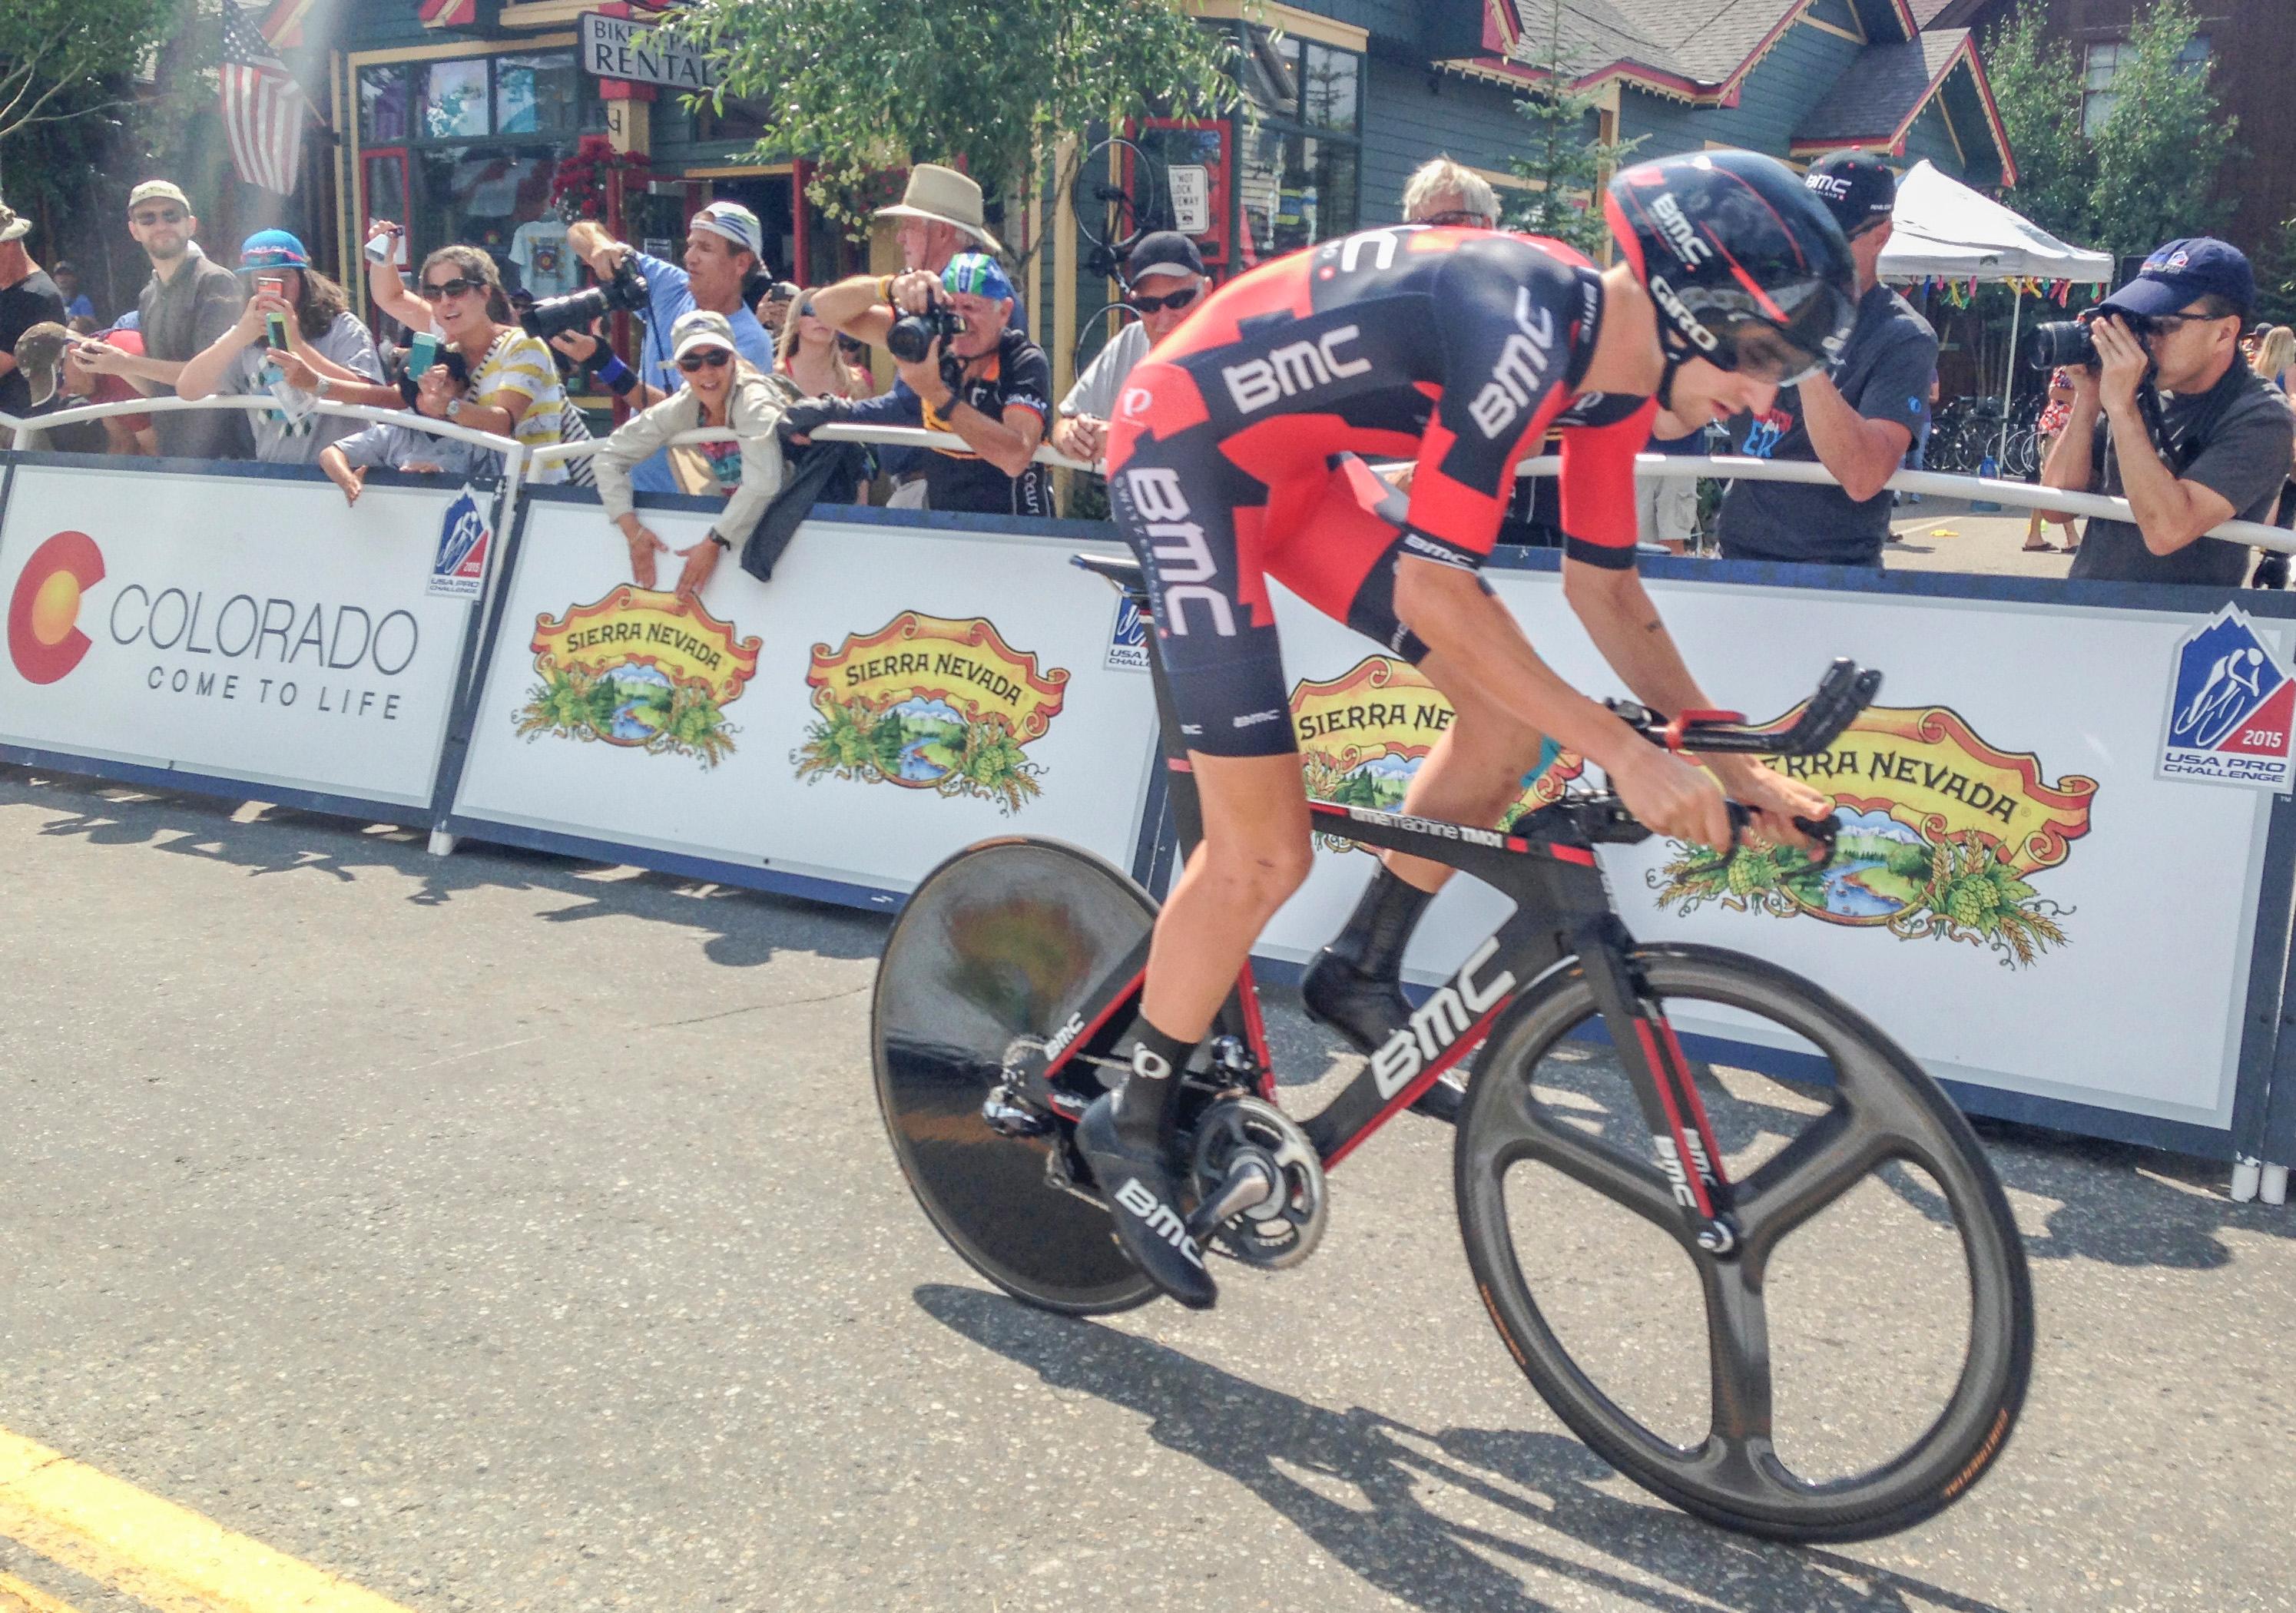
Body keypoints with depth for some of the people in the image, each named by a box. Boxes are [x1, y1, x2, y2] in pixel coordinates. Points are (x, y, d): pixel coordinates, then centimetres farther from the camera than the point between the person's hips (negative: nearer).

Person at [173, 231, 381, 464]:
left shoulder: (342, 328, -1)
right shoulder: (247, 336, 11)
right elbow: (186, 390, 1)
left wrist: (297, 344, -23)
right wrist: (238, 338, -13)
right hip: (271, 474, 2)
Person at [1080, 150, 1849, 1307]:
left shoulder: (1616, 361, 0)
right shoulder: (1525, 329, -29)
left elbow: (1603, 585, 8)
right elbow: (1434, 582, -31)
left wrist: (1730, 764, 4)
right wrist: (1624, 754, -30)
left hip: (1294, 464, 9)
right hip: (1185, 450, -9)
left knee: (1511, 708, 1)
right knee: (1263, 855, -10)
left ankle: (1361, 973, 17)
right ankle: (1131, 1126, 10)